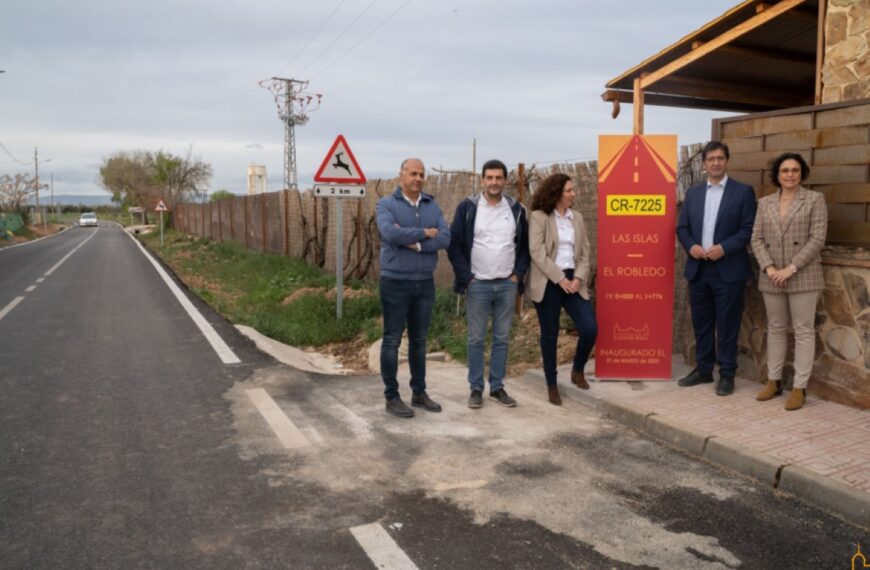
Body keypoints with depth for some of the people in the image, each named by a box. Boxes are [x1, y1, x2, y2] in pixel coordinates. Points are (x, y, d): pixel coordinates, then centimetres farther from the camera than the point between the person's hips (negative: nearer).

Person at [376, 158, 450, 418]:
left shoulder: (432, 206, 8)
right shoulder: (386, 204, -5)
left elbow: (445, 238, -6)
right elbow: (391, 233, -24)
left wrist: (414, 243, -17)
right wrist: (425, 233, -13)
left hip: (425, 283, 5)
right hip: (396, 282, -5)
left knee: (419, 340, 13)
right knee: (392, 340, 2)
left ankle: (419, 393, 25)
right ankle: (391, 397, 12)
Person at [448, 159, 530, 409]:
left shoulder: (516, 209, 5)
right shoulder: (467, 207, -5)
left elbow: (525, 245, 12)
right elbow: (454, 244, -5)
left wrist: (518, 274, 2)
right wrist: (466, 277, -9)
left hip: (507, 285, 3)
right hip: (477, 285, -3)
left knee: (501, 339, 9)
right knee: (476, 339, 4)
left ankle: (497, 387, 20)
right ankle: (476, 388, 15)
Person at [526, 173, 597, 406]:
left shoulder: (577, 218, 12)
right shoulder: (539, 217, -4)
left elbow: (585, 252, 10)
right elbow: (537, 252, -12)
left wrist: (578, 278, -6)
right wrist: (560, 278, -15)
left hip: (573, 281, 4)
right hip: (548, 283, -4)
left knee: (590, 329, -7)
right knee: (550, 335, 3)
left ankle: (577, 371, 20)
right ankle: (552, 386, 18)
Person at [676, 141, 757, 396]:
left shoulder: (743, 191, 0)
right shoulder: (693, 193, 12)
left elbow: (749, 229, -6)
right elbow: (682, 227, 11)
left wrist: (724, 248, -17)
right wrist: (691, 246, -8)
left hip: (728, 270, -4)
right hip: (697, 269, 4)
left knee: (727, 324, 1)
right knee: (701, 323, 11)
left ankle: (727, 374, 11)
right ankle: (703, 369, 22)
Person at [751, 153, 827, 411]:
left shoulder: (815, 199, 0)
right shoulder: (765, 202, 10)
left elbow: (817, 239, -8)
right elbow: (757, 239, 5)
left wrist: (791, 268, -15)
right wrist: (769, 268, -9)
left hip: (803, 276, -3)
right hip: (771, 277, 4)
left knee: (803, 331, 0)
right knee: (775, 329, 11)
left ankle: (799, 387, 4)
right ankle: (774, 381, 20)